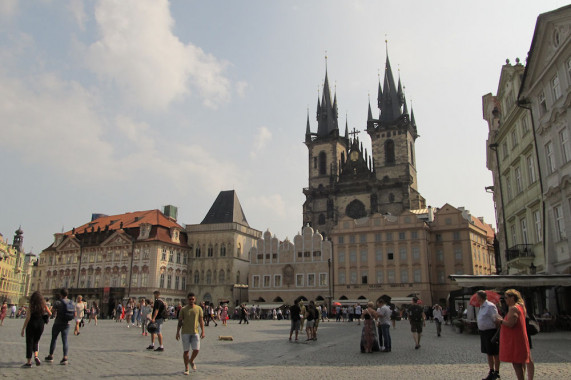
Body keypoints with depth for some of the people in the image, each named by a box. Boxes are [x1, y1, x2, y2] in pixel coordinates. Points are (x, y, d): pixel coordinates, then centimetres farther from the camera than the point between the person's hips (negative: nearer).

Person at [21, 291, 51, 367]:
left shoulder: (31, 306, -8)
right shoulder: (44, 305, 1)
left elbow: (28, 318, -11)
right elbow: (50, 314, -4)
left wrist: (23, 328, -6)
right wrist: (45, 317, 18)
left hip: (31, 324, -3)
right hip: (40, 325, 3)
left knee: (29, 342, 7)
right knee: (36, 341, 21)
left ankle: (29, 362, 9)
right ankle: (36, 356, -1)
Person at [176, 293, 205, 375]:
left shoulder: (199, 309, 3)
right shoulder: (183, 309, 1)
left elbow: (201, 321, 4)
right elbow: (180, 321, 3)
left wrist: (203, 331, -3)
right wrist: (178, 332, -2)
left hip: (195, 332, 1)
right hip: (185, 333, -1)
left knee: (196, 349, -4)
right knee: (186, 351, 2)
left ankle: (191, 361, 26)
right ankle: (186, 368, 16)